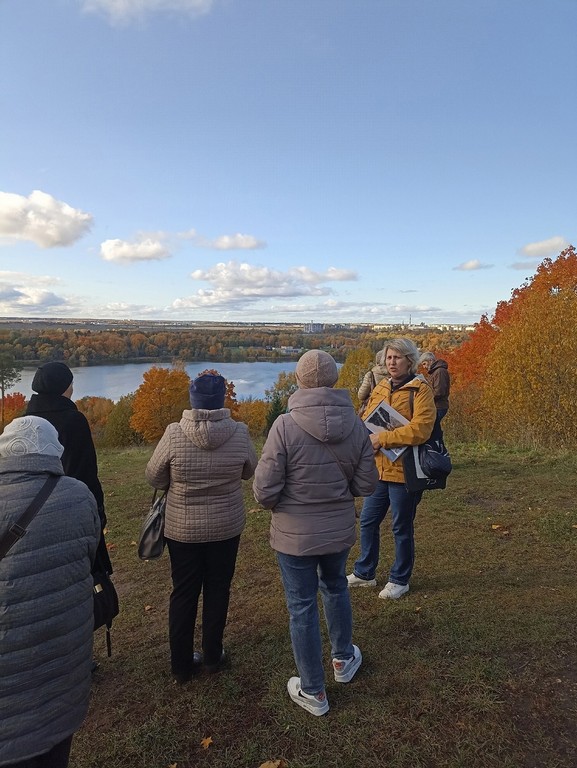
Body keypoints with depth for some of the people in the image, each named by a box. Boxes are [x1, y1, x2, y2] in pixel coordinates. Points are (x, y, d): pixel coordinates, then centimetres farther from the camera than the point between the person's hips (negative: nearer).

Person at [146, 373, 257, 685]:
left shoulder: (174, 434, -19)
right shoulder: (239, 433, -16)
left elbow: (154, 477, -7)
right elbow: (249, 471, 1)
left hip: (182, 528, 0)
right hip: (226, 527, 1)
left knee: (184, 593, 16)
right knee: (217, 590, 18)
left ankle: (181, 666, 29)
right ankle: (212, 656, 34)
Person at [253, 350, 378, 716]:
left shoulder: (285, 426, -23)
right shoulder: (356, 425, -10)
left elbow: (264, 491, -21)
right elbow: (366, 484, -4)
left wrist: (281, 501, 1)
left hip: (295, 534, -4)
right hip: (340, 529, 4)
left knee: (302, 607, 14)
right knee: (335, 587, 30)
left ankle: (313, 692, 32)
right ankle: (343, 659, 49)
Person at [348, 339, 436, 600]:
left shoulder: (420, 390, -11)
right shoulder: (380, 388, 10)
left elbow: (421, 429, -23)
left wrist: (382, 439, -22)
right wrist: (367, 439, -10)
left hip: (403, 470, -6)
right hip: (378, 468, 7)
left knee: (402, 528, 10)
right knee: (368, 522, 16)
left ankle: (399, 580, 29)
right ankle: (364, 573, 35)